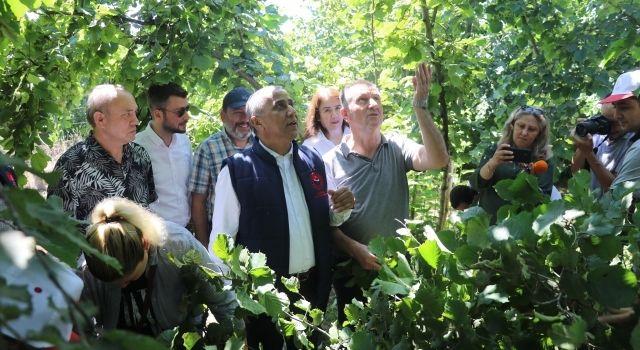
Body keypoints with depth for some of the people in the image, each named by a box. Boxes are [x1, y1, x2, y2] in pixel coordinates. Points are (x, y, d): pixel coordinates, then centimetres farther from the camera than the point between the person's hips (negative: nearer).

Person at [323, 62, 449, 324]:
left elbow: (438, 159, -21)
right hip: (354, 271, -2)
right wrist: (356, 250, -23)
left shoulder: (397, 148, -3)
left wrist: (420, 107, -28)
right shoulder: (331, 162, -8)